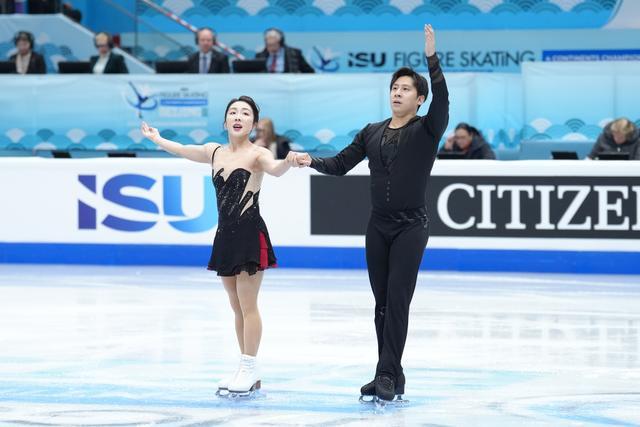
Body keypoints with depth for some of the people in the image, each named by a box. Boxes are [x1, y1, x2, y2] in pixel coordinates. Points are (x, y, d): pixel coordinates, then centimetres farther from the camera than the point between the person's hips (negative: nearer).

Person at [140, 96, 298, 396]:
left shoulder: (256, 154, -9)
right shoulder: (215, 152, 10)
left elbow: (273, 168, -32)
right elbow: (183, 150, 29)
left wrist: (288, 162, -55)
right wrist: (156, 138, 45)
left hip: (250, 235, -7)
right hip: (226, 236, 7)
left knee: (247, 305, -6)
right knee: (237, 307, 9)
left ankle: (249, 369, -2)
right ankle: (247, 374, 13)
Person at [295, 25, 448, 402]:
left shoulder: (427, 130, -4)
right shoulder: (372, 132, 11)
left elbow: (442, 98, -22)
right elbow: (340, 165, 10)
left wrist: (432, 58, -33)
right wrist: (312, 162, -9)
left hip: (411, 227, -5)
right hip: (379, 226, 5)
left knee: (397, 301, -11)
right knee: (382, 303, 5)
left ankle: (388, 375, -11)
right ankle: (391, 376, 10)